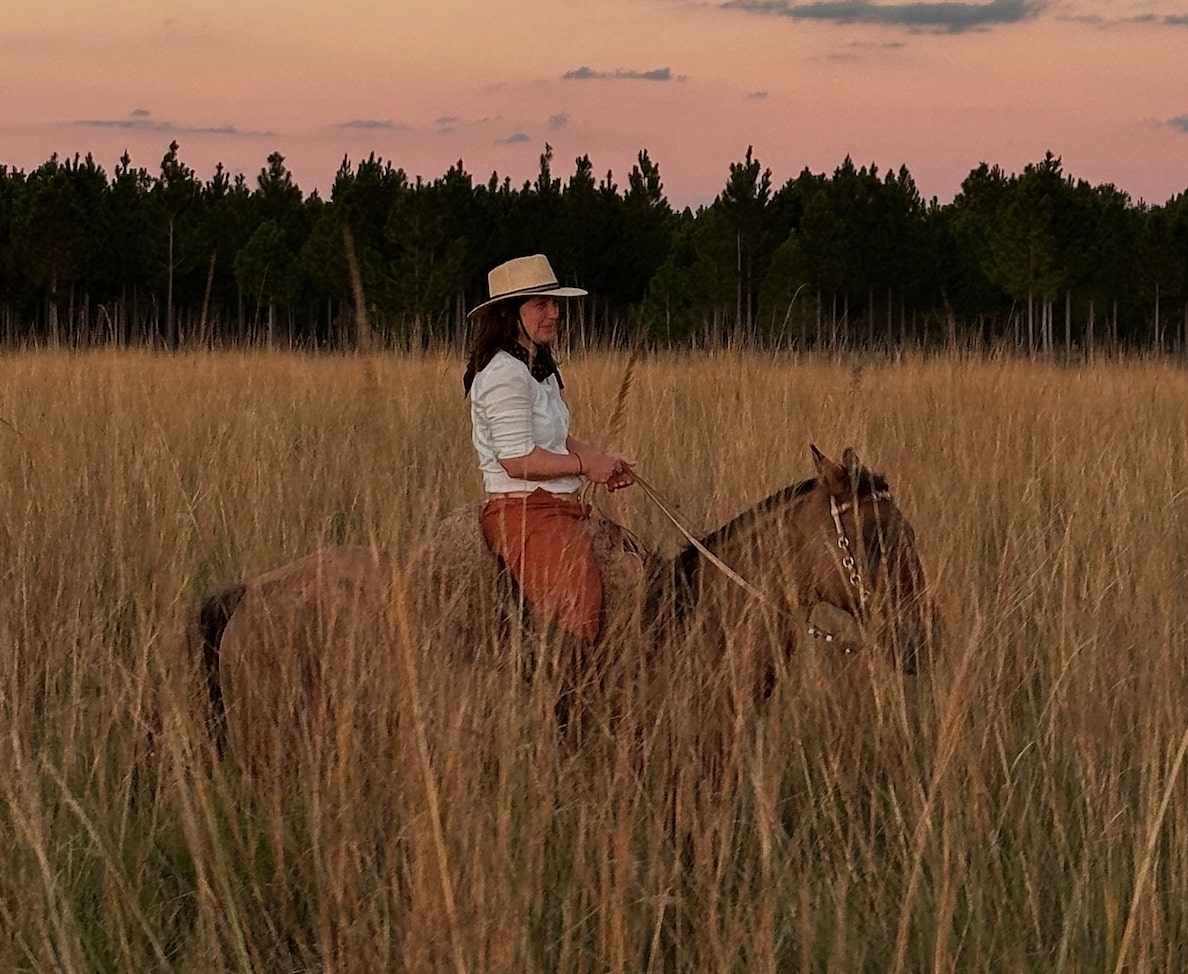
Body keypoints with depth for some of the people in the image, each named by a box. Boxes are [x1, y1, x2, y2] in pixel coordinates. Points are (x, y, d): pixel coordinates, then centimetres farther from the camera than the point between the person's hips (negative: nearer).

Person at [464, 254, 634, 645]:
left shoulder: (540, 367, 17)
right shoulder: (504, 373, -15)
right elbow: (517, 459, -20)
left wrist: (602, 457, 9)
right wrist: (585, 466, -9)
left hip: (559, 510, 10)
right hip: (523, 512, -10)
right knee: (577, 614, -23)